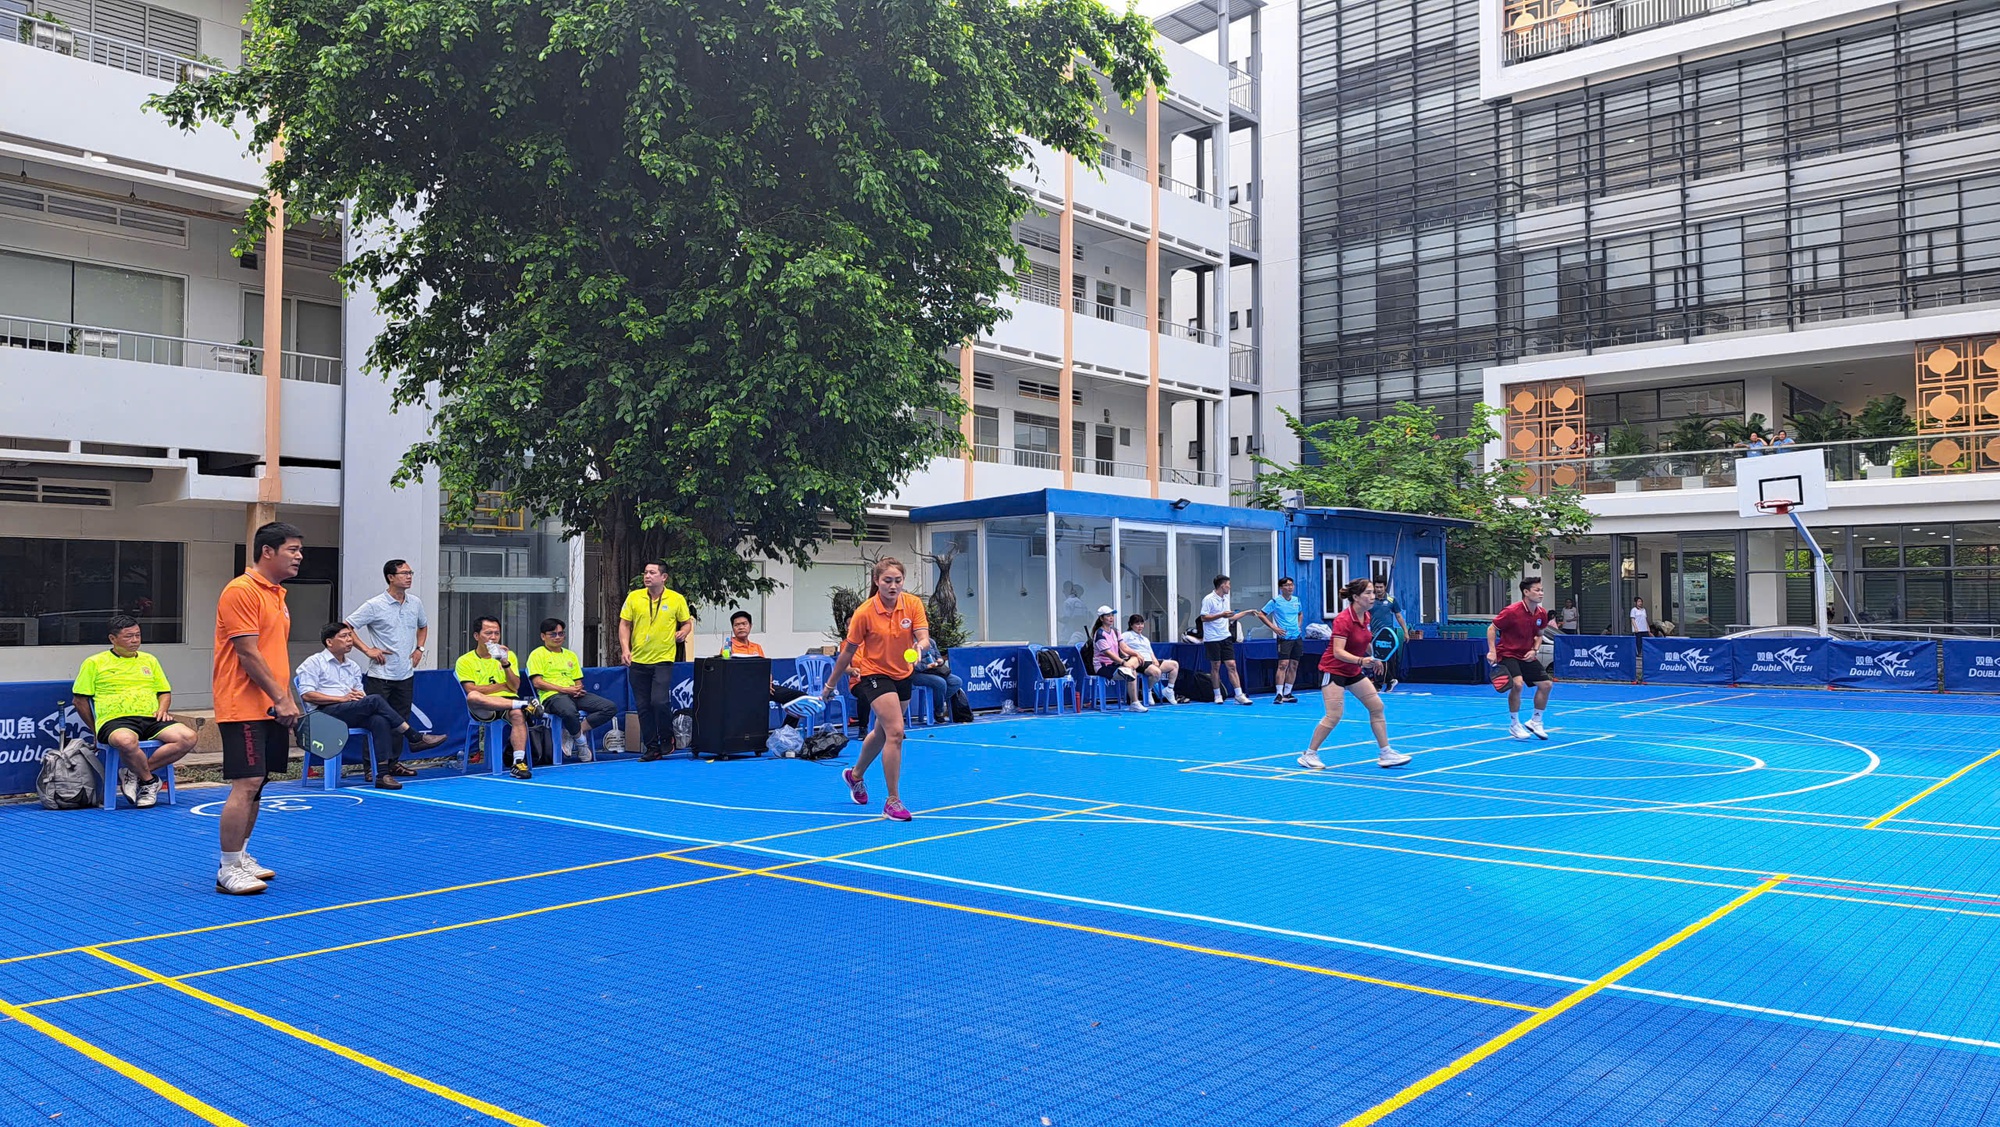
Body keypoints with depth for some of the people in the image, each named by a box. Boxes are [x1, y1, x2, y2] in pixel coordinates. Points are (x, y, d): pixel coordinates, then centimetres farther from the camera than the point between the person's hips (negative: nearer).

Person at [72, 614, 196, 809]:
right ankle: (149, 781, -15)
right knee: (126, 741, -42)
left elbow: (164, 692, 28)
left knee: (188, 737, -25)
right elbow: (80, 699, 10)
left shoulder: (149, 660, 24)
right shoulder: (94, 663, 11)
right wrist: (95, 731, 6)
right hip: (116, 720, -4)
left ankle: (134, 773, -18)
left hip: (151, 719, 4)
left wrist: (162, 709, 6)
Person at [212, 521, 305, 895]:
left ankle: (242, 857, 23)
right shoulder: (240, 591, -12)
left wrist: (287, 701, 15)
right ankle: (228, 871, -3)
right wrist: (280, 698, -18)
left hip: (271, 708, 9)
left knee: (257, 784, 13)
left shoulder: (277, 594, 16)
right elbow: (248, 654, -17)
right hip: (244, 707, -9)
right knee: (245, 784, -10)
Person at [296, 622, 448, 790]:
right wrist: (342, 698, -14)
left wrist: (359, 695, -4)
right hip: (324, 713, -6)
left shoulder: (353, 666, 26)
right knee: (375, 699, -29)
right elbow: (306, 695, -7)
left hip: (352, 712, 6)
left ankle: (383, 774, -38)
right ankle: (414, 738, -24)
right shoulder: (314, 663, 7)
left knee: (380, 720, -30)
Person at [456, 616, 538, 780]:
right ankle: (524, 704, -29)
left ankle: (519, 763, -40)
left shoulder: (509, 655, 15)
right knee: (472, 697, -37)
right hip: (483, 710, -1)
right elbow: (471, 690, -7)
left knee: (518, 715, -35)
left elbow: (515, 687, 3)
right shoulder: (464, 661, 7)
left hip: (509, 702, 1)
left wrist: (505, 664, -11)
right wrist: (503, 686, -3)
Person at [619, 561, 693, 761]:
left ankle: (667, 739, 9)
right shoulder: (633, 597, 3)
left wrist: (683, 632, -11)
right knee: (643, 706, 5)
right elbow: (624, 624, 5)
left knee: (659, 701, -16)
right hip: (638, 660, 3)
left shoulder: (676, 599, -1)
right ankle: (652, 747, 17)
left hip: (663, 659, -3)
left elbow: (687, 622, 11)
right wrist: (625, 649, -7)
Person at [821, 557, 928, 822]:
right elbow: (848, 651, -9)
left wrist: (919, 646, -43)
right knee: (895, 731, -20)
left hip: (902, 674, 5)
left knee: (883, 732, 22)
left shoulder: (913, 604, -11)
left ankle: (855, 775, 50)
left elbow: (923, 637, -19)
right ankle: (893, 801, -11)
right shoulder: (864, 612, -19)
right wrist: (830, 684, -2)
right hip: (873, 673, -5)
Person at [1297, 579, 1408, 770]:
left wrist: (1373, 658, 21)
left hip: (1354, 671, 8)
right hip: (1334, 670, -8)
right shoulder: (1343, 619, -24)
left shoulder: (1366, 616, 1)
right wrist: (1360, 661, -44)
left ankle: (1385, 754, 11)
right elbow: (1338, 652, -32)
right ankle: (1309, 755, 1)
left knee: (1377, 706, 3)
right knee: (1333, 715, -13)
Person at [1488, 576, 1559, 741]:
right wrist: (1492, 651, -19)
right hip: (1507, 654, -7)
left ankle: (1535, 722, 22)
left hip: (1527, 656, 7)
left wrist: (1534, 650, -3)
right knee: (1517, 684, -27)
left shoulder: (1542, 613, -2)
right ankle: (1514, 725, -9)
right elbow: (1491, 628, -12)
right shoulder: (1512, 611, -21)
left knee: (1546, 684, 2)